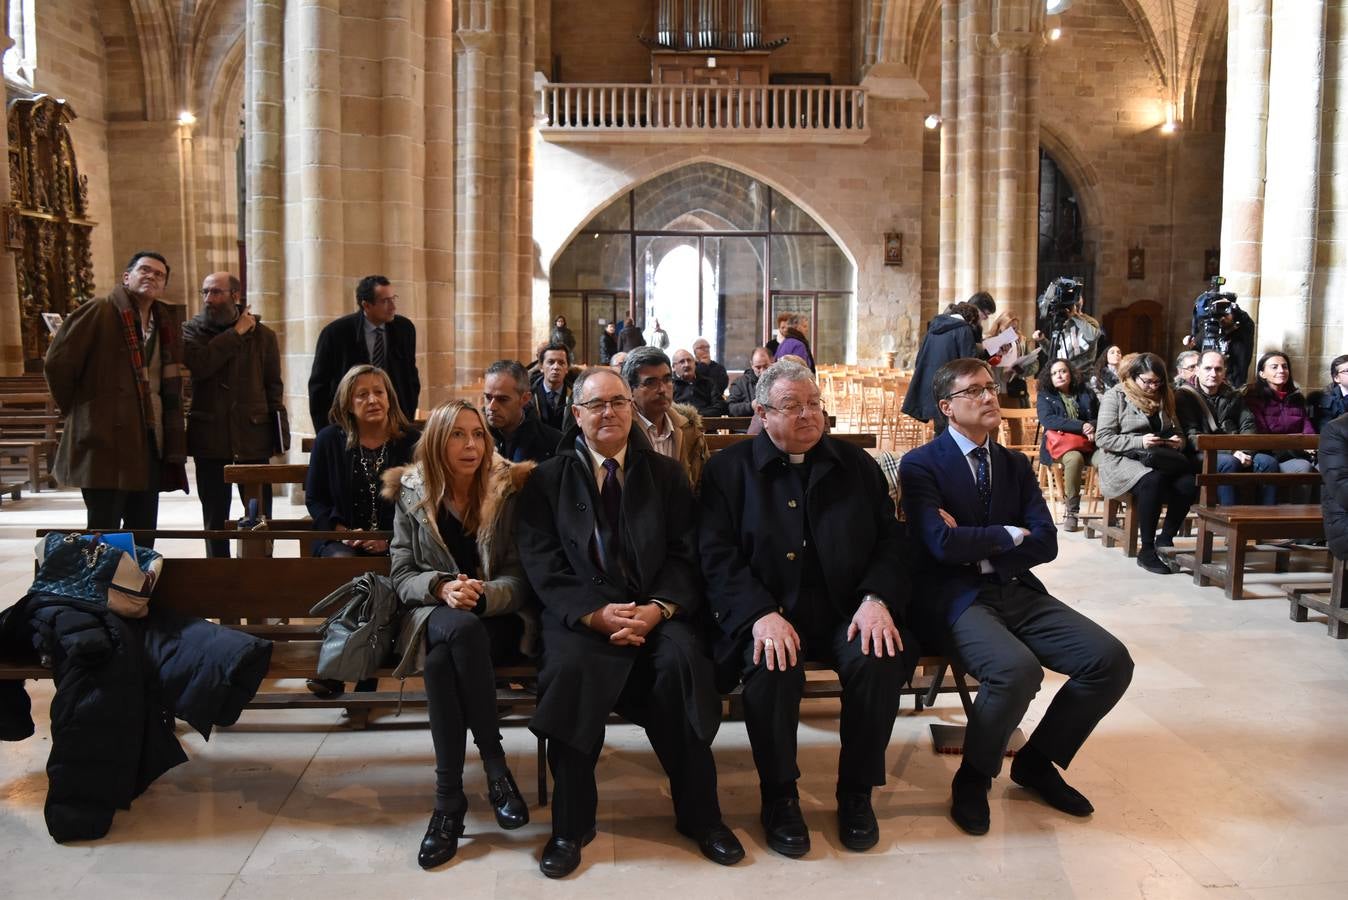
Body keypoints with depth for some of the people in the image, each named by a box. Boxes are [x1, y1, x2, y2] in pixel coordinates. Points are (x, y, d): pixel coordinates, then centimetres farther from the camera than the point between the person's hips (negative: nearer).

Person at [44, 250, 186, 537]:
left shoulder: (166, 321, 15)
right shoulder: (97, 312, -6)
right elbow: (56, 364, -9)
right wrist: (76, 409, -1)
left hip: (151, 443, 7)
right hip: (106, 441, -7)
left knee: (144, 532, 10)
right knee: (104, 534, -3)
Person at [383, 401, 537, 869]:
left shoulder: (509, 491, -1)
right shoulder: (411, 495, 5)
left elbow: (521, 579, -3)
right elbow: (402, 575, 3)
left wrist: (481, 594, -23)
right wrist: (441, 586, -18)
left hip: (499, 620, -1)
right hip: (432, 617, 1)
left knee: (441, 660, -34)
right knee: (461, 629, -36)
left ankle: (449, 799, -20)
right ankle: (495, 764, -27)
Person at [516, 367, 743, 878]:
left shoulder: (665, 474, 13)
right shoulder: (547, 479, 9)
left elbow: (685, 554, 5)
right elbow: (543, 565, -1)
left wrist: (657, 608, -15)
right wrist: (594, 613, -17)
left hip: (656, 611, 1)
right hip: (580, 611, -1)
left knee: (684, 660, -30)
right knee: (569, 666, -32)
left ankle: (699, 813, -11)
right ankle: (571, 825, -13)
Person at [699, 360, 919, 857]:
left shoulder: (857, 464, 14)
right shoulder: (728, 468, 6)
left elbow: (891, 541, 10)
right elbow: (717, 556, -3)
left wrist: (876, 599, -10)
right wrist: (761, 615, -19)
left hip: (846, 612, 2)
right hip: (765, 612, -2)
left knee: (880, 660, -27)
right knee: (772, 668, -33)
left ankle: (857, 792, -4)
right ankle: (779, 796, -7)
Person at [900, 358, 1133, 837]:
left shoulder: (1016, 465, 16)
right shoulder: (921, 465, -3)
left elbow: (1046, 542, 4)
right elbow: (941, 544, -17)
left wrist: (974, 545, -9)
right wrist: (1009, 536, -3)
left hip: (1018, 591, 6)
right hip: (956, 599, -6)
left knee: (1111, 660, -12)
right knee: (1018, 669, -34)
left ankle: (1037, 762, 11)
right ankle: (973, 778, -4)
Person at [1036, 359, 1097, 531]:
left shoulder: (1086, 394, 20)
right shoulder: (1045, 397, 12)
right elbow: (1048, 420, -6)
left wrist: (1092, 428, -10)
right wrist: (1081, 426, -13)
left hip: (1086, 443, 3)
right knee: (1074, 458, -38)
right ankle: (1071, 511, -27)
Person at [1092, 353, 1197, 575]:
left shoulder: (1163, 398, 19)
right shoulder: (1115, 396, 2)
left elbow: (1179, 433, 27)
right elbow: (1103, 438, -7)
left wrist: (1179, 442, 1)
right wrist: (1140, 442, -18)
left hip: (1158, 460, 5)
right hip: (1121, 459, -5)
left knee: (1188, 483, -27)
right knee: (1152, 481, -37)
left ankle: (1165, 540, -11)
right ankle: (1147, 551, -27)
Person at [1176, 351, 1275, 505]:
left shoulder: (1232, 395, 21)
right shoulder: (1184, 396, 2)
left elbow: (1248, 425, 10)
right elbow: (1192, 437, -9)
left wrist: (1244, 451, -12)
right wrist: (1231, 452, -18)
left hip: (1235, 454, 5)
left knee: (1268, 462, -20)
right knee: (1228, 462, -34)